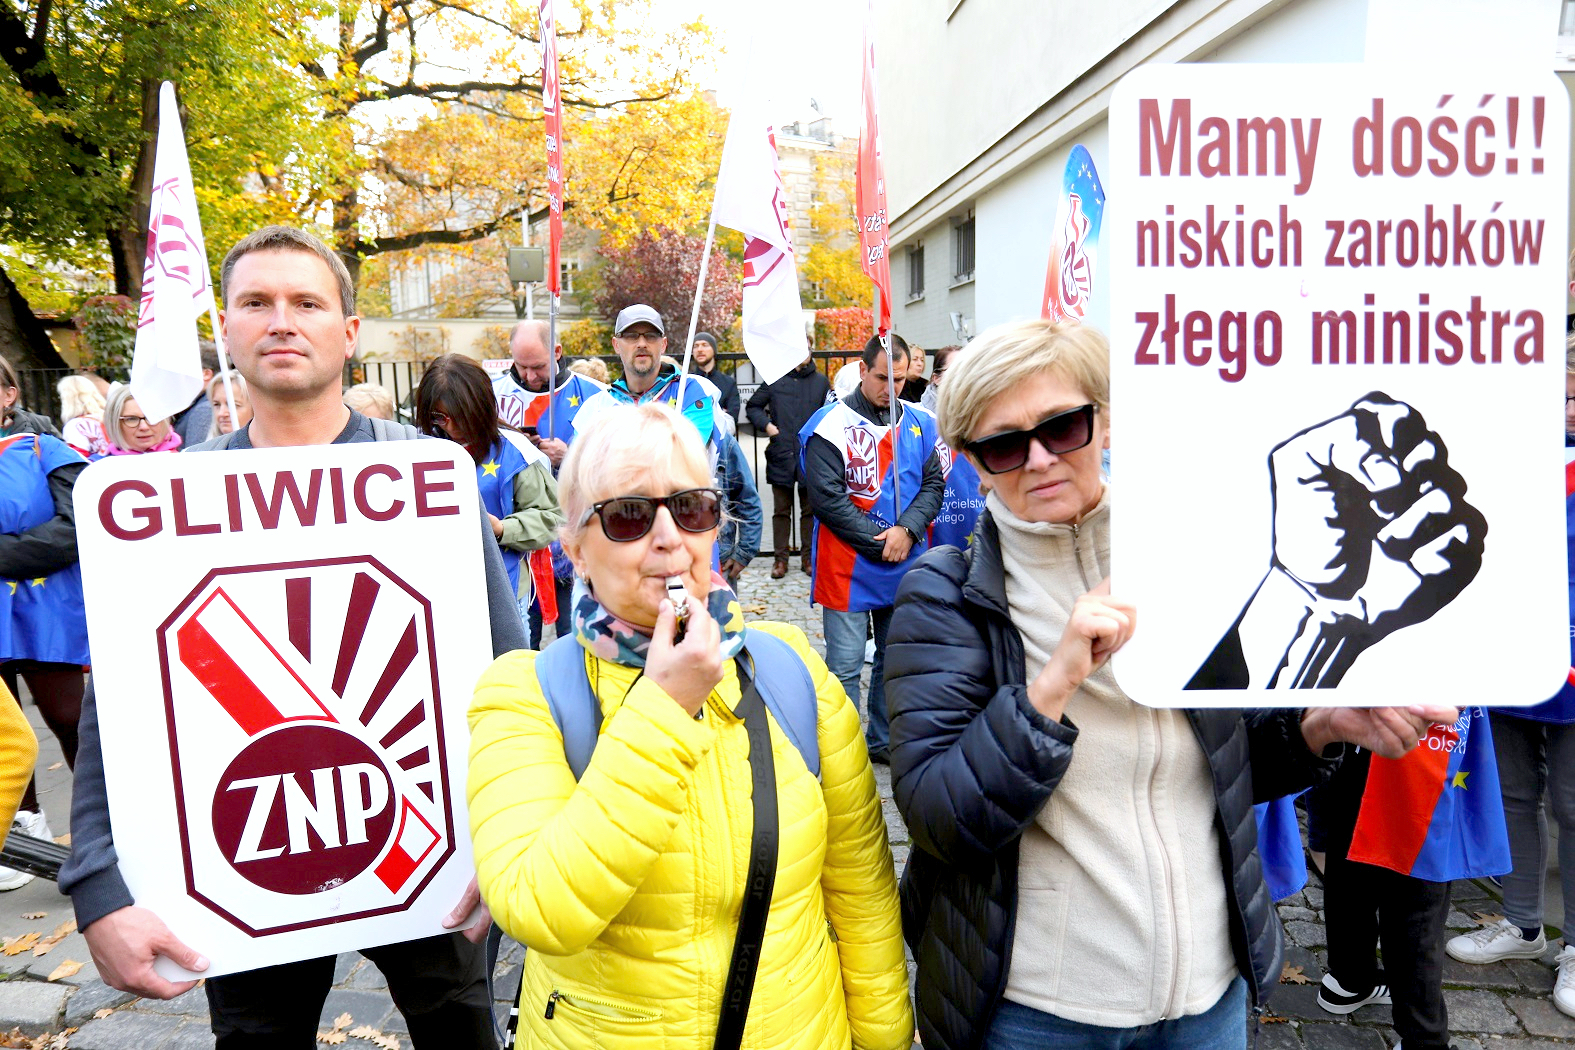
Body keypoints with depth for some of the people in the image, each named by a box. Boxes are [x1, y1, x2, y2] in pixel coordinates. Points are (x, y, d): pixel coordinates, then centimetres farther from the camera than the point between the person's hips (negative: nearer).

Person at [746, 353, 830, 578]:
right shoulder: (775, 380, 4)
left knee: (809, 509, 9)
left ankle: (808, 557, 18)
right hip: (781, 454, -1)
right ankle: (780, 557, 14)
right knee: (781, 510, 6)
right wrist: (765, 424, -5)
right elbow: (753, 406, 11)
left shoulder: (820, 382, 6)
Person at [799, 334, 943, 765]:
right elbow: (827, 499, -13)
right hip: (849, 567, -5)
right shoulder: (830, 426, -9)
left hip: (907, 567, 5)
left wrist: (907, 529, -12)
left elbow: (933, 483, 7)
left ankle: (885, 741, 32)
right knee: (845, 664, -1)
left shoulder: (919, 423, 8)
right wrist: (881, 543, -13)